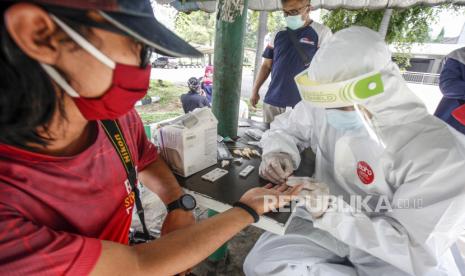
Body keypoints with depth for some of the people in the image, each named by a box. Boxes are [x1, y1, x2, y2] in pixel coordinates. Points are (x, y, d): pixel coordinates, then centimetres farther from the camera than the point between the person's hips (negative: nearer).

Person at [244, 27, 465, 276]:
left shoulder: (440, 152, -21)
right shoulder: (320, 108, -9)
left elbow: (418, 251, -21)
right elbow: (285, 128, 7)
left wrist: (332, 210, -33)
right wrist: (278, 152, -16)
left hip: (391, 254, -2)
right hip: (326, 224, 4)